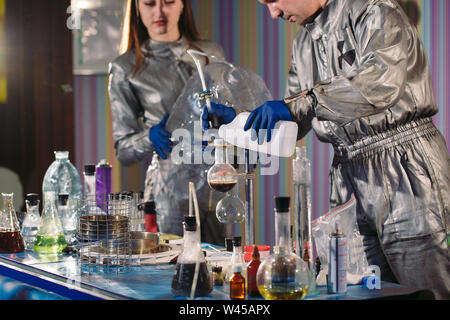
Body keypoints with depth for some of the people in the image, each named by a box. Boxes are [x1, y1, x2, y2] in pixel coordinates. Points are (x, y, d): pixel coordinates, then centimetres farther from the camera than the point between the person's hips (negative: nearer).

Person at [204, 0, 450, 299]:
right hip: (351, 175, 7)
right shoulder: (304, 42, 17)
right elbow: (290, 125, 22)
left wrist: (297, 104, -30)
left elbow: (382, 78, -26)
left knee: (424, 289, -6)